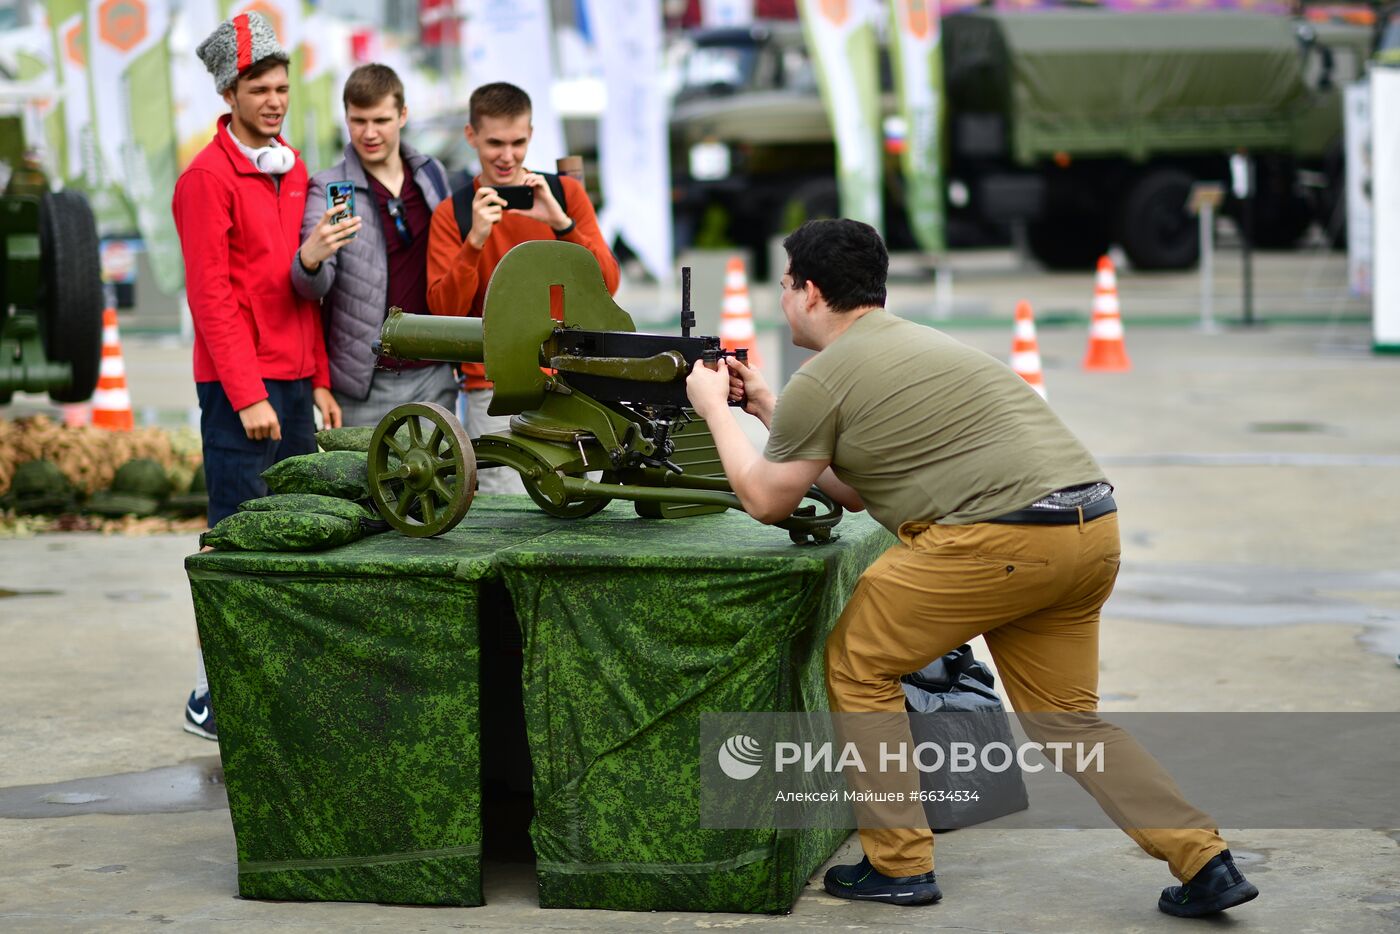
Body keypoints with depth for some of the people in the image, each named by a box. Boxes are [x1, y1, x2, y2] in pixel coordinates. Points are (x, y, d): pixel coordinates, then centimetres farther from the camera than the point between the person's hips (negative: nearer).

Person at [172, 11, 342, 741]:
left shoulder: (294, 171, 14)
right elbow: (210, 296, -13)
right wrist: (247, 395, -16)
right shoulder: (207, 179, -8)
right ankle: (213, 695, -1)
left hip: (294, 381, 7)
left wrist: (319, 379, 12)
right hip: (240, 386, -7)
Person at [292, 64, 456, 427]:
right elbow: (313, 288, -15)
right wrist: (310, 259, -38)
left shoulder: (431, 175, 8)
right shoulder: (328, 189, -5)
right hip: (366, 386, -4)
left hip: (433, 376, 4)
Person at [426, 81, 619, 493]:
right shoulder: (452, 213, 6)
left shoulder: (566, 193, 9)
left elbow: (606, 285, 0)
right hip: (494, 392, -1)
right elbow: (444, 312, -3)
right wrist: (476, 240, -16)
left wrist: (561, 222, -14)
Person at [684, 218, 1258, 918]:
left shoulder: (823, 377, 0)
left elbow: (766, 500, 10)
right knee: (1065, 717, 18)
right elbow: (852, 492, 34)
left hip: (1000, 535, -9)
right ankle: (1204, 864, 9)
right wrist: (766, 408, 40)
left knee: (857, 668, 9)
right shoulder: (914, 342, 28)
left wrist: (715, 410, 24)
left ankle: (898, 866, 12)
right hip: (1092, 527, 9)